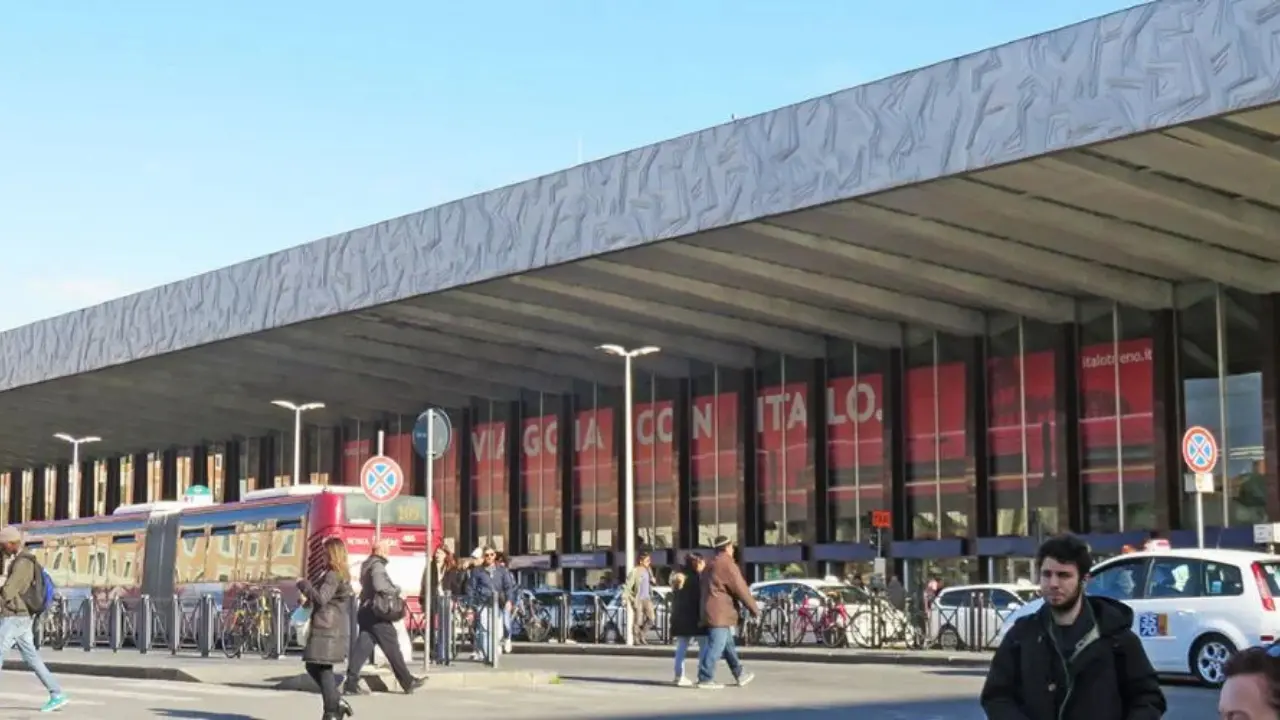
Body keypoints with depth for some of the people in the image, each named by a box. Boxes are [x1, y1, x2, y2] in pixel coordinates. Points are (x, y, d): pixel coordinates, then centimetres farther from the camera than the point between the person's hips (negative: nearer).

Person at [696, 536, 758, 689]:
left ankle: (740, 675, 24)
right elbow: (741, 589, -13)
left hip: (711, 612, 10)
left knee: (729, 646, 17)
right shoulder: (727, 564, -12)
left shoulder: (710, 565, 18)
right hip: (721, 614, -10)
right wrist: (754, 609, -5)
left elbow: (701, 587, 24)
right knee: (716, 647, -9)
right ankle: (706, 679, -9)